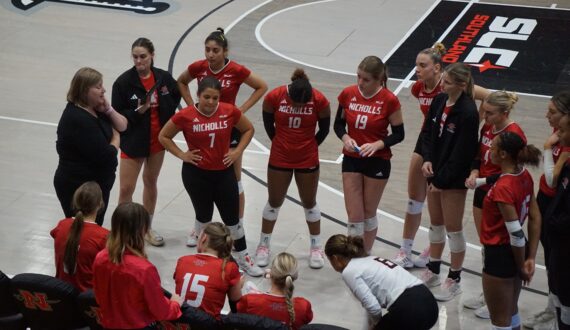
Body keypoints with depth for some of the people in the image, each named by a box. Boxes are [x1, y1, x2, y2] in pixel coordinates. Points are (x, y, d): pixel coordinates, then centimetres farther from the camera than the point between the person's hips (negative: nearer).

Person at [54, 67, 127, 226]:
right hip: (78, 188, -10)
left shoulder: (95, 109, 5)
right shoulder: (78, 120, -25)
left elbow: (122, 126, 9)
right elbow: (105, 155, -26)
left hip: (97, 183, 10)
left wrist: (108, 110, -9)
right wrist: (115, 140, -5)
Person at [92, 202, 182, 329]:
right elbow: (161, 312, -14)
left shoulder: (99, 259, -11)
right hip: (139, 325, -6)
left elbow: (99, 297, 5)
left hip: (109, 324, 6)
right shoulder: (145, 269, -27)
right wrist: (175, 304, 6)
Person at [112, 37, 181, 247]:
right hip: (133, 141, -4)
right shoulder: (124, 82, -15)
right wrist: (138, 112, -26)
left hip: (158, 139, 4)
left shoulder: (163, 78, -5)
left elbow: (175, 98, 13)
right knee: (126, 189, -6)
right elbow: (117, 115, -12)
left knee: (150, 182, 19)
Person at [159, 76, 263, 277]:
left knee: (232, 217, 6)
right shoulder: (185, 116, -12)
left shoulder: (229, 112, -8)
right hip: (196, 173, -2)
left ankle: (243, 258, 18)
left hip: (224, 172, 2)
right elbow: (163, 136, 1)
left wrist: (238, 151, -1)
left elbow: (248, 129, 9)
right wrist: (181, 155, -6)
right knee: (204, 214, 13)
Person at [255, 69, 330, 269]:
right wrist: (281, 144, 10)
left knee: (309, 202, 13)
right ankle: (264, 245, 28)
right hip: (279, 159, 0)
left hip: (307, 160, 0)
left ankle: (316, 247, 28)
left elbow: (324, 129, -3)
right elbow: (268, 124, -1)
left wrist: (309, 147, 7)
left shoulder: (320, 101, -20)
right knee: (274, 202, 12)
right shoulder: (273, 97, -20)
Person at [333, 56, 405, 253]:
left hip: (377, 162, -2)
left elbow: (398, 134, -7)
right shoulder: (348, 94, -6)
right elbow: (339, 124, 6)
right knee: (354, 216, 0)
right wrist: (345, 138, -15)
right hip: (351, 159, 2)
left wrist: (377, 144, -23)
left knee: (369, 213, 13)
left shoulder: (389, 100, -15)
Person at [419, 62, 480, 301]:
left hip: (454, 179, -7)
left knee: (453, 228, 5)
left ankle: (454, 280, 19)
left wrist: (442, 180, -15)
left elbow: (462, 153, -20)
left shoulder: (468, 113, -22)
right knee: (435, 223, 20)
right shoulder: (439, 101, -1)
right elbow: (427, 132, 9)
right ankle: (432, 271, 35)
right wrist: (427, 159, -7)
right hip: (435, 173, 7)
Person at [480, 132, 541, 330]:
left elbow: (516, 234, -24)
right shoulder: (524, 176, -2)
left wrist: (521, 265, -10)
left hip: (500, 254, -8)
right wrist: (531, 258, 2)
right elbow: (535, 218, 2)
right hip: (514, 253, 8)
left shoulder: (503, 189, -27)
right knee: (511, 312, 24)